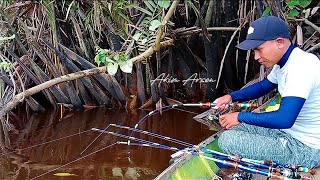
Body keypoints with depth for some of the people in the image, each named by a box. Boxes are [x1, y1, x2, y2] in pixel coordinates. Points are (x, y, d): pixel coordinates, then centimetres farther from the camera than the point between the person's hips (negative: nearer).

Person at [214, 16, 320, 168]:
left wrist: (240, 117, -20)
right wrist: (231, 97, 6)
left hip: (305, 149, -10)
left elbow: (284, 119, -33)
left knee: (228, 140, -17)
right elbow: (263, 86, 23)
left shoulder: (301, 68, -26)